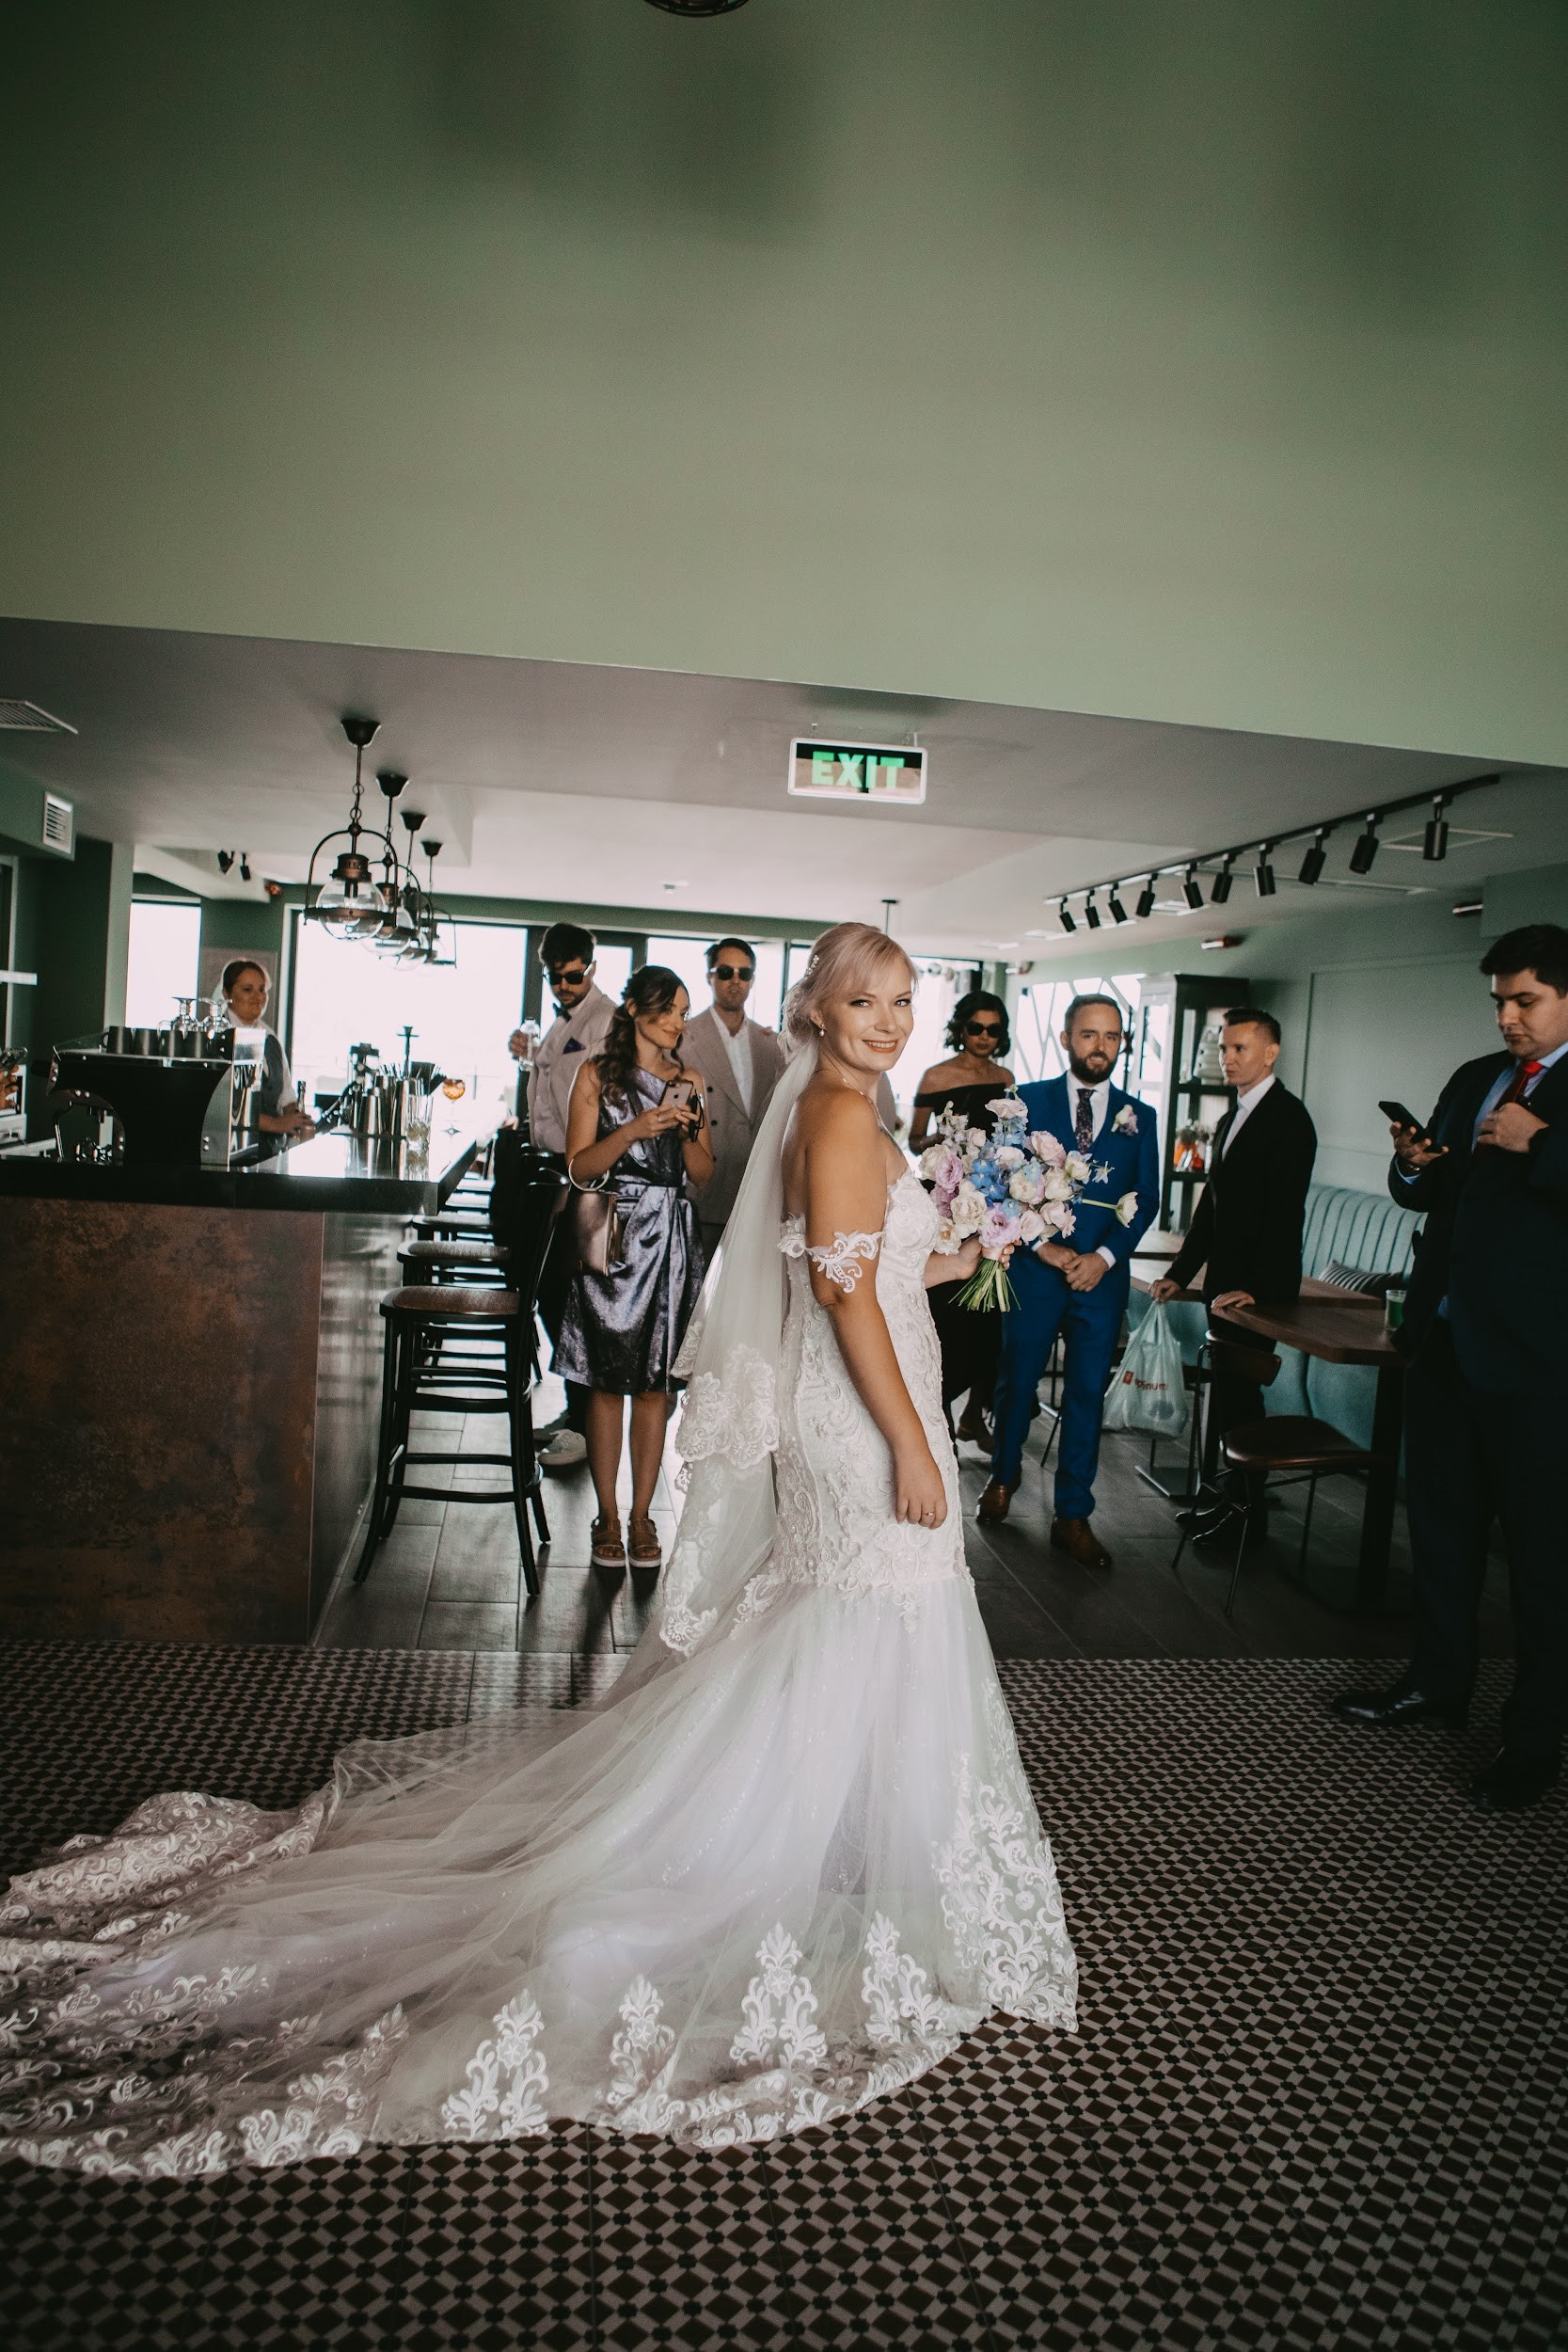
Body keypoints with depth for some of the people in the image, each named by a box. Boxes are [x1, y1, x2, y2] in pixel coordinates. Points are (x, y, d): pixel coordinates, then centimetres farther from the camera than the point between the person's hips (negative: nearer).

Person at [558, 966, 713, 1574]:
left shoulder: (689, 1081, 13)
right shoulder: (597, 1074, 4)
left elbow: (704, 1173, 12)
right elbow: (579, 1167, -4)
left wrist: (684, 1132, -7)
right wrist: (636, 1129, -17)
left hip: (671, 1238, 3)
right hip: (611, 1233, -2)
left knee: (656, 1380, 4)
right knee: (607, 1380, 1)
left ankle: (642, 1514, 13)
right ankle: (607, 1516, 11)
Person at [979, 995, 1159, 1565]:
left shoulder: (1139, 1117, 7)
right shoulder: (1029, 1101, 1)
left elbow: (1146, 1199, 3)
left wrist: (1104, 1256, -11)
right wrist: (1044, 1246, -12)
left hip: (1102, 1277, 1)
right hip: (1033, 1269, -1)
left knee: (1087, 1395, 4)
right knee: (1018, 1380, 12)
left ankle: (1073, 1516, 13)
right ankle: (1005, 1474, 37)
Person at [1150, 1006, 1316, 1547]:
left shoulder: (1289, 1117, -11)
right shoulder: (1231, 1120, 17)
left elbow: (1286, 1211, -18)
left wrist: (1254, 1287, -22)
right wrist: (1180, 1273, 14)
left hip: (1259, 1286, -8)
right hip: (1224, 1281, 8)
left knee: (1237, 1383, -3)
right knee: (1226, 1382, 10)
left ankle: (1243, 1501, 10)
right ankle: (1225, 1487, 18)